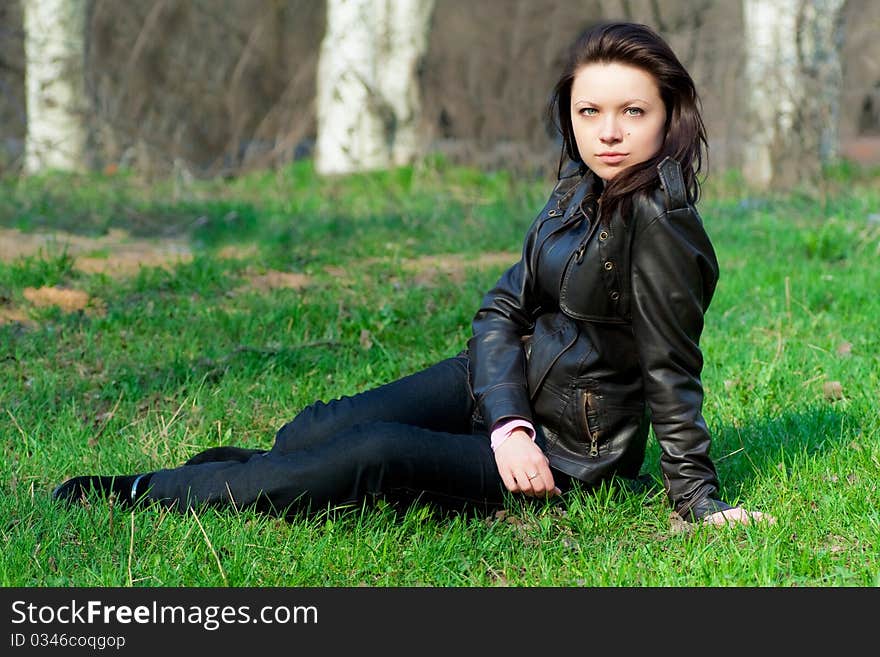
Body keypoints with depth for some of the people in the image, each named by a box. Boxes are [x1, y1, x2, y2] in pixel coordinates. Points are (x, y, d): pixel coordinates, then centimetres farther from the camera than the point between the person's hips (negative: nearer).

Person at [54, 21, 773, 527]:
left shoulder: (656, 220, -24)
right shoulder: (580, 192, 1)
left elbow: (671, 367, -20)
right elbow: (502, 310, -3)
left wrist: (698, 498, -16)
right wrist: (509, 423, -18)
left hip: (567, 448, -7)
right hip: (506, 390, 8)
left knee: (376, 455, -22)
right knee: (317, 431, -6)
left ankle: (149, 494, -12)